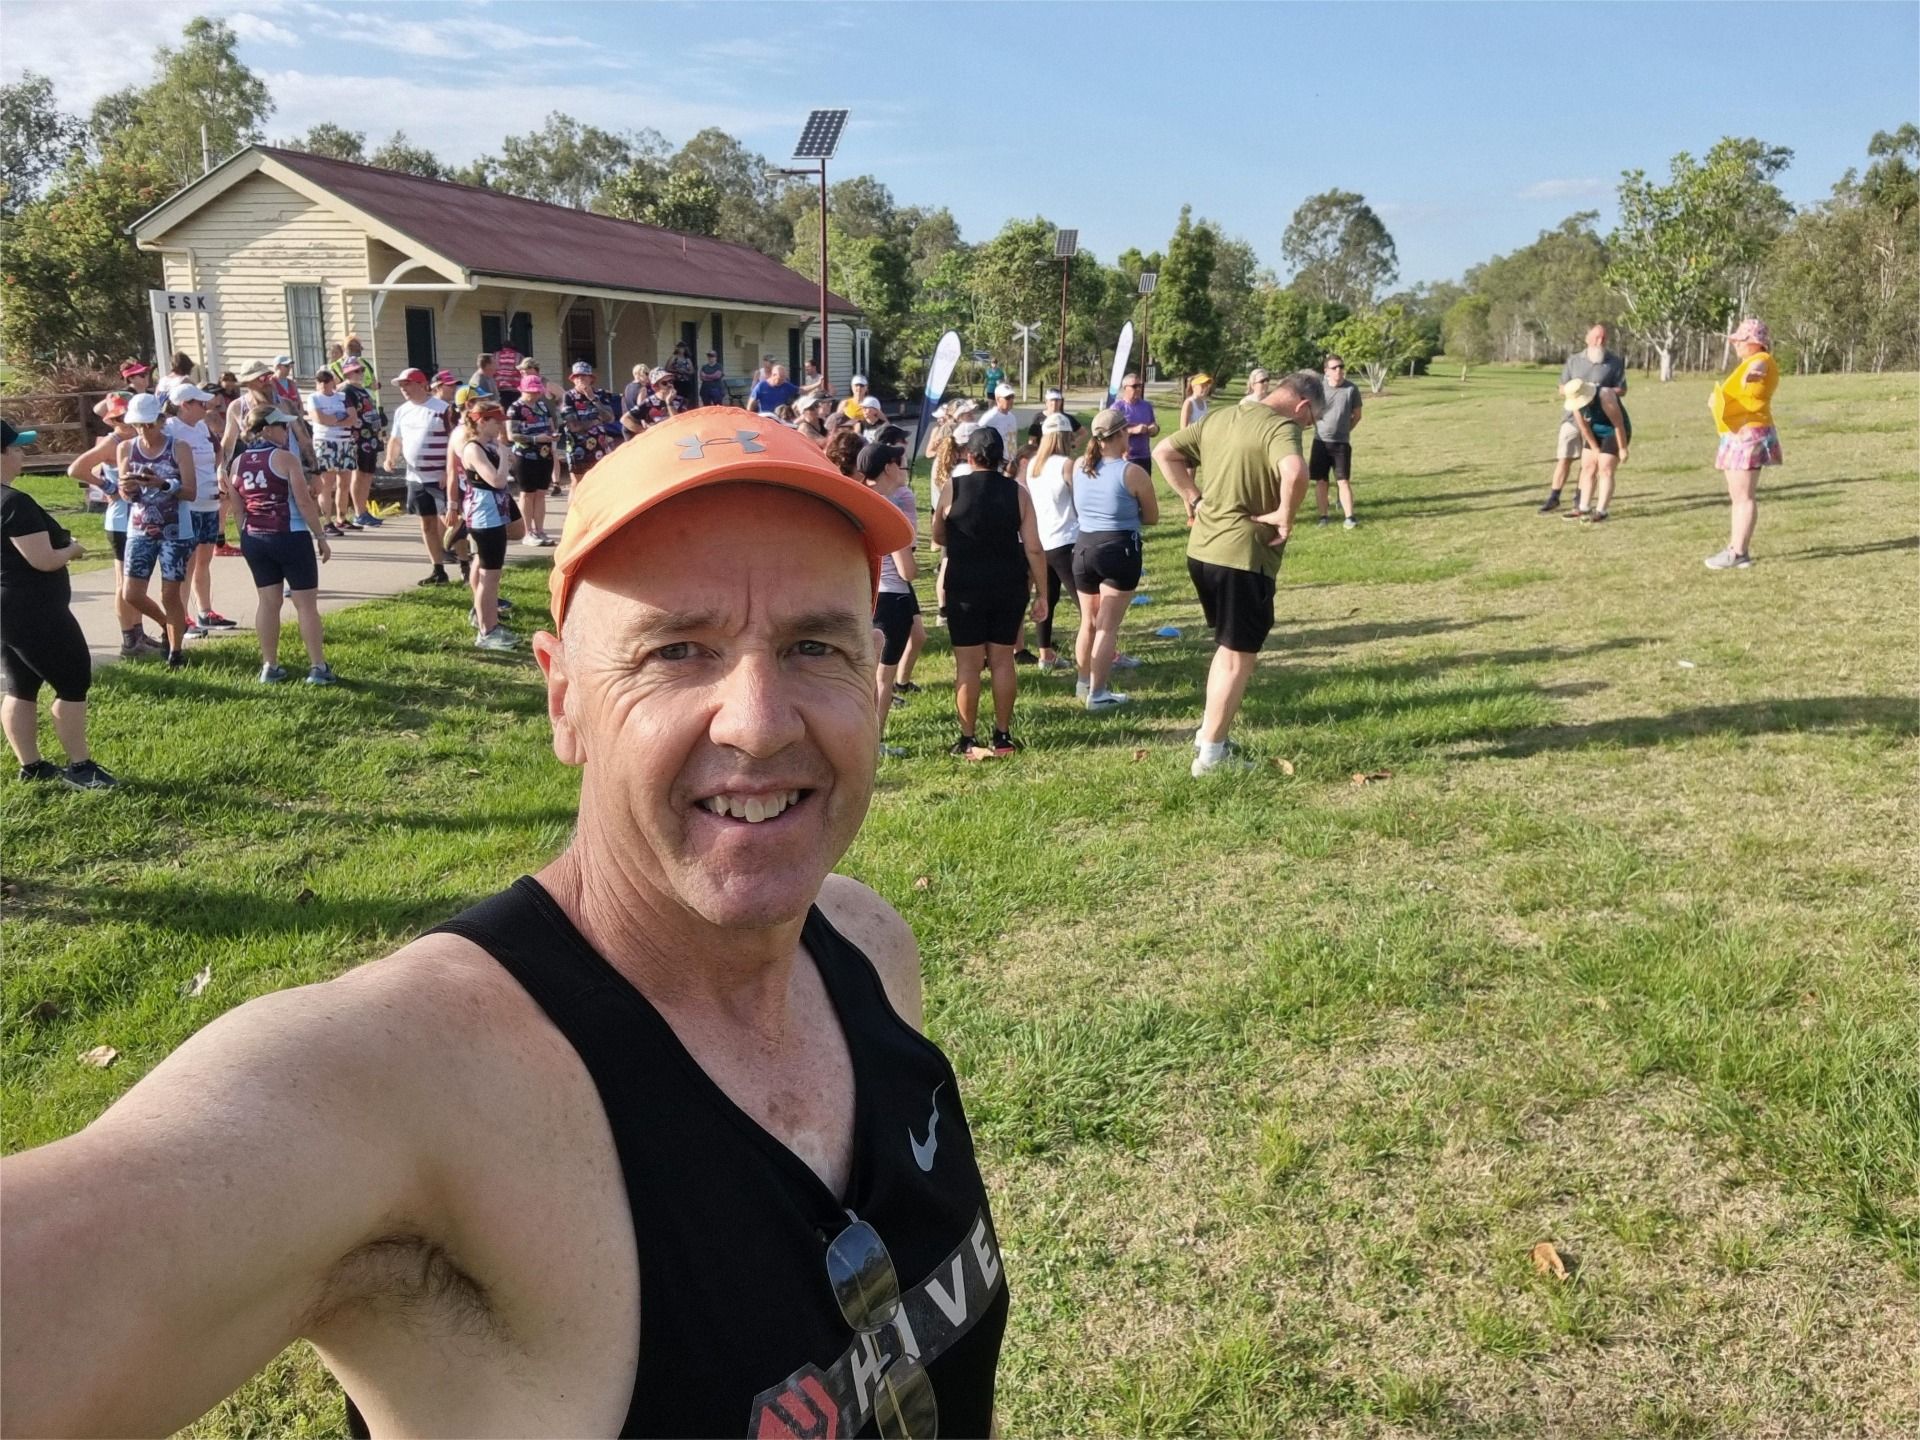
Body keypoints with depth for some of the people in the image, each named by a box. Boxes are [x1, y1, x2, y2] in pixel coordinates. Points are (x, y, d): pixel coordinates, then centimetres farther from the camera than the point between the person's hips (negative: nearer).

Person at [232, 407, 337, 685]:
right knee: (306, 603, 1)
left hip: (253, 539, 6)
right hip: (290, 537, -6)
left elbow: (238, 509, 11)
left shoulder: (238, 463, 7)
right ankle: (318, 667, 2)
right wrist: (321, 537, -6)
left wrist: (247, 541, 20)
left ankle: (270, 666, 14)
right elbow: (304, 502, -13)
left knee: (267, 601, 11)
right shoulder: (285, 458, -10)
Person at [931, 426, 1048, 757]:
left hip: (965, 587, -2)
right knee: (1002, 660, 11)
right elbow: (1034, 549, -4)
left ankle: (968, 740, 7)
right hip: (1010, 587, 2)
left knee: (968, 664, 4)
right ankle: (1003, 736, 17)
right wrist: (1041, 594, 3)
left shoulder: (952, 488, -4)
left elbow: (939, 537, 7)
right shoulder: (1017, 493, -1)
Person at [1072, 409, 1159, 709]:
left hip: (1083, 547, 5)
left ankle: (1083, 683, 34)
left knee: (1089, 622, 21)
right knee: (1108, 627, -1)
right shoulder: (1133, 473, -12)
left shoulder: (1078, 467, 2)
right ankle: (1098, 694, 0)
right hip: (1120, 551, -5)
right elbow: (1152, 517, -2)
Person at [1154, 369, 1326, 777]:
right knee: (1239, 655, 4)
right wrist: (1285, 516, -18)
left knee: (1228, 646, 23)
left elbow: (1164, 452, 14)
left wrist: (1194, 499, 9)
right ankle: (1212, 754, 9)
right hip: (1244, 555, -8)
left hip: (1203, 549, 8)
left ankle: (1208, 733, 30)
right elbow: (1295, 473, -34)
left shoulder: (1219, 418, 11)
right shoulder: (1281, 427, -13)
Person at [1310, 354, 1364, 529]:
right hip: (1320, 442, 1)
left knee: (1344, 480, -4)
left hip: (1342, 443, -1)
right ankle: (1323, 515, 16)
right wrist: (1321, 429, 5)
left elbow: (1357, 415, 6)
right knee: (1320, 481, 5)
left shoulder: (1352, 388, -6)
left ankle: (1348, 516, -1)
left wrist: (1344, 429, 6)